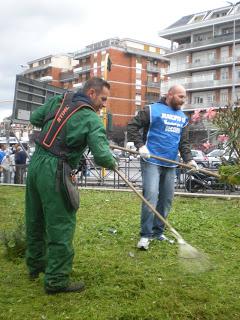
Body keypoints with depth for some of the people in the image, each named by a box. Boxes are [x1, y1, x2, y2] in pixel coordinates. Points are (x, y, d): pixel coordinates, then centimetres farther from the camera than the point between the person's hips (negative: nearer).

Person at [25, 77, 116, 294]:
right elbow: (102, 155, -17)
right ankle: (57, 281, 9)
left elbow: (34, 118, 20)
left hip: (36, 163, 8)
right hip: (54, 172, -8)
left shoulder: (58, 100, 9)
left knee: (36, 221, 20)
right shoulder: (91, 119, -10)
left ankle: (36, 264, 38)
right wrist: (113, 163, 4)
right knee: (61, 226, 1)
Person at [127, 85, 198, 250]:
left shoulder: (183, 118, 15)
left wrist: (188, 159, 0)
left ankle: (158, 232, 25)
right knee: (150, 196, -15)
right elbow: (132, 126, -5)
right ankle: (145, 235, -5)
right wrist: (140, 145, -17)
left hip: (170, 165, 7)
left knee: (167, 199, 11)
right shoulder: (153, 110, -5)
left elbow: (184, 142, 16)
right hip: (152, 162, -7)